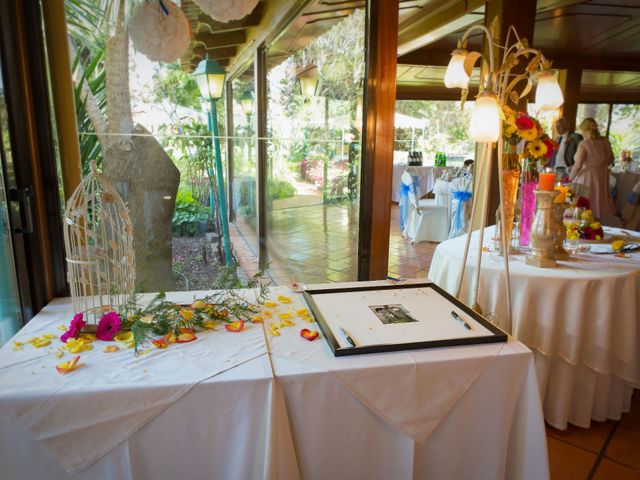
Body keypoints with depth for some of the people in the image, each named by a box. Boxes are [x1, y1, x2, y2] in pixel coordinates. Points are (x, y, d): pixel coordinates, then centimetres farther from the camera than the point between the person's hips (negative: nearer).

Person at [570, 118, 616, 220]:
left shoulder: (584, 144, -18)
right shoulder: (605, 141, 2)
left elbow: (578, 165, -22)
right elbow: (610, 159, 15)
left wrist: (570, 179, -11)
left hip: (587, 178, -7)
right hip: (602, 176, 7)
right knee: (598, 201, 16)